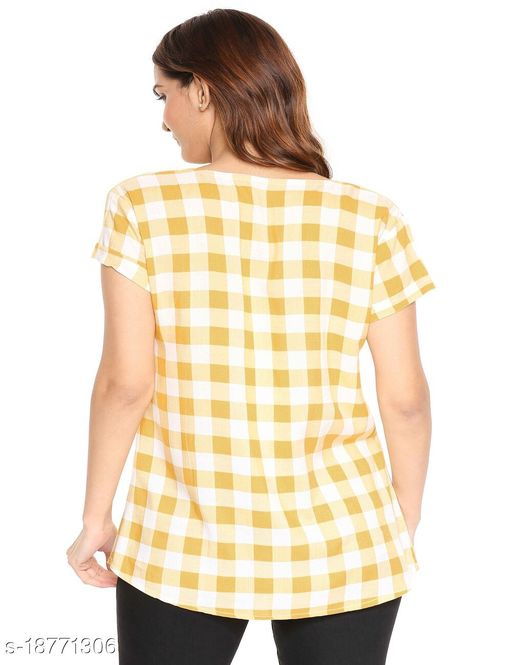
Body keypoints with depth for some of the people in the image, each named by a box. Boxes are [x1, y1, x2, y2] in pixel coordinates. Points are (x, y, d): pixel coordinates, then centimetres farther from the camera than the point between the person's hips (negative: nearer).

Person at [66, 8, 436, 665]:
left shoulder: (143, 208, -8)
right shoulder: (371, 220, -5)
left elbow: (125, 383, -10)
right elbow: (405, 398, -4)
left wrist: (96, 517, 2)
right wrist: (404, 524, 10)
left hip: (181, 552, -1)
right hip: (341, 551, 1)